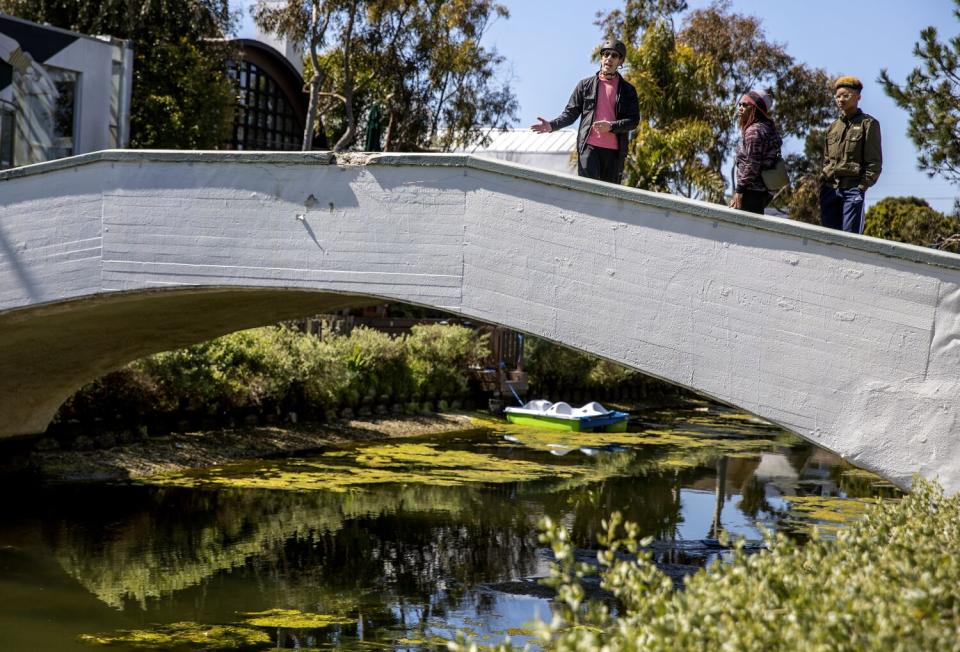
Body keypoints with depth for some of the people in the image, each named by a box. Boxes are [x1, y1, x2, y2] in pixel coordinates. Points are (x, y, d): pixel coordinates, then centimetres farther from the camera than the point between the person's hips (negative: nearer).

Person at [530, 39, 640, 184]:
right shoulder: (586, 85, 11)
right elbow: (571, 113, 9)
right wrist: (551, 125, -9)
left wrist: (610, 126, -15)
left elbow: (634, 120, 2)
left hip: (614, 150, 1)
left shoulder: (627, 90, 11)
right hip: (589, 146, -1)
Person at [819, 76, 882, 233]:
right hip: (830, 189, 5)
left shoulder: (868, 124, 3)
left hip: (853, 188, -5)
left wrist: (863, 186, -12)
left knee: (850, 234, -10)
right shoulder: (833, 127, 19)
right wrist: (822, 185, 9)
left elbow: (875, 162, -2)